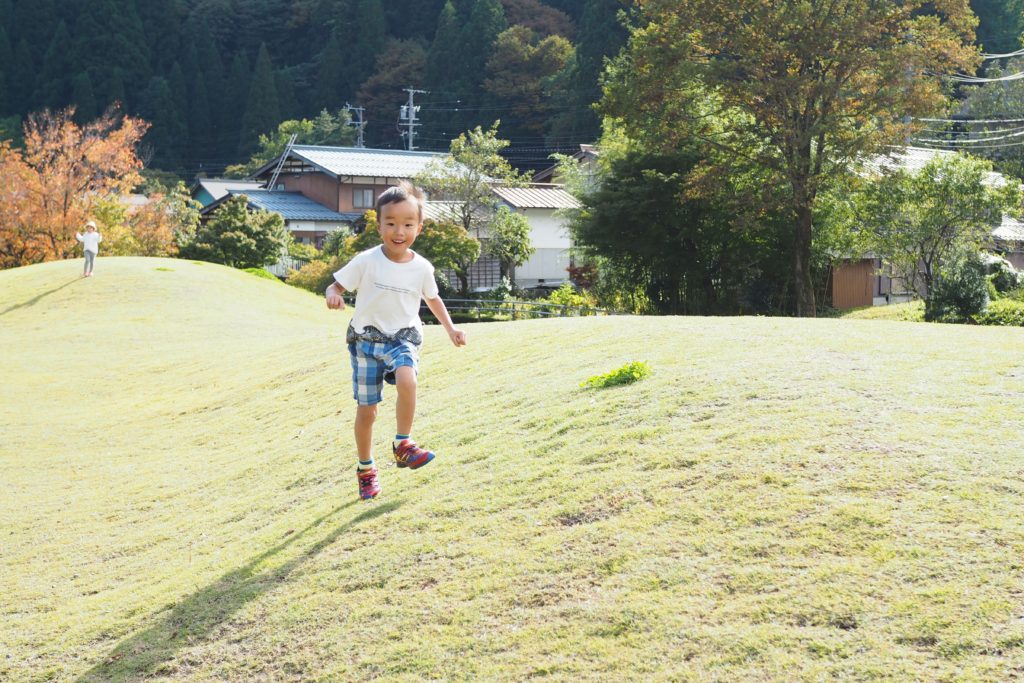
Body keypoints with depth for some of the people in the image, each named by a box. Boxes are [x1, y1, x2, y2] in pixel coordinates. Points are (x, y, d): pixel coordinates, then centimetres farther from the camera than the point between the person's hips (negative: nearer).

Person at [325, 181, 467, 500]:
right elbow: (336, 286, -5)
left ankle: (403, 444, -14)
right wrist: (332, 295, -29)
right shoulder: (366, 261, -12)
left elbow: (433, 298, 15)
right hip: (367, 338, 0)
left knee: (406, 380, -33)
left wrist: (451, 329, 9)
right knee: (366, 411, 4)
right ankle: (366, 470, 26)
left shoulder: (422, 268, -4)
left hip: (403, 338, 0)